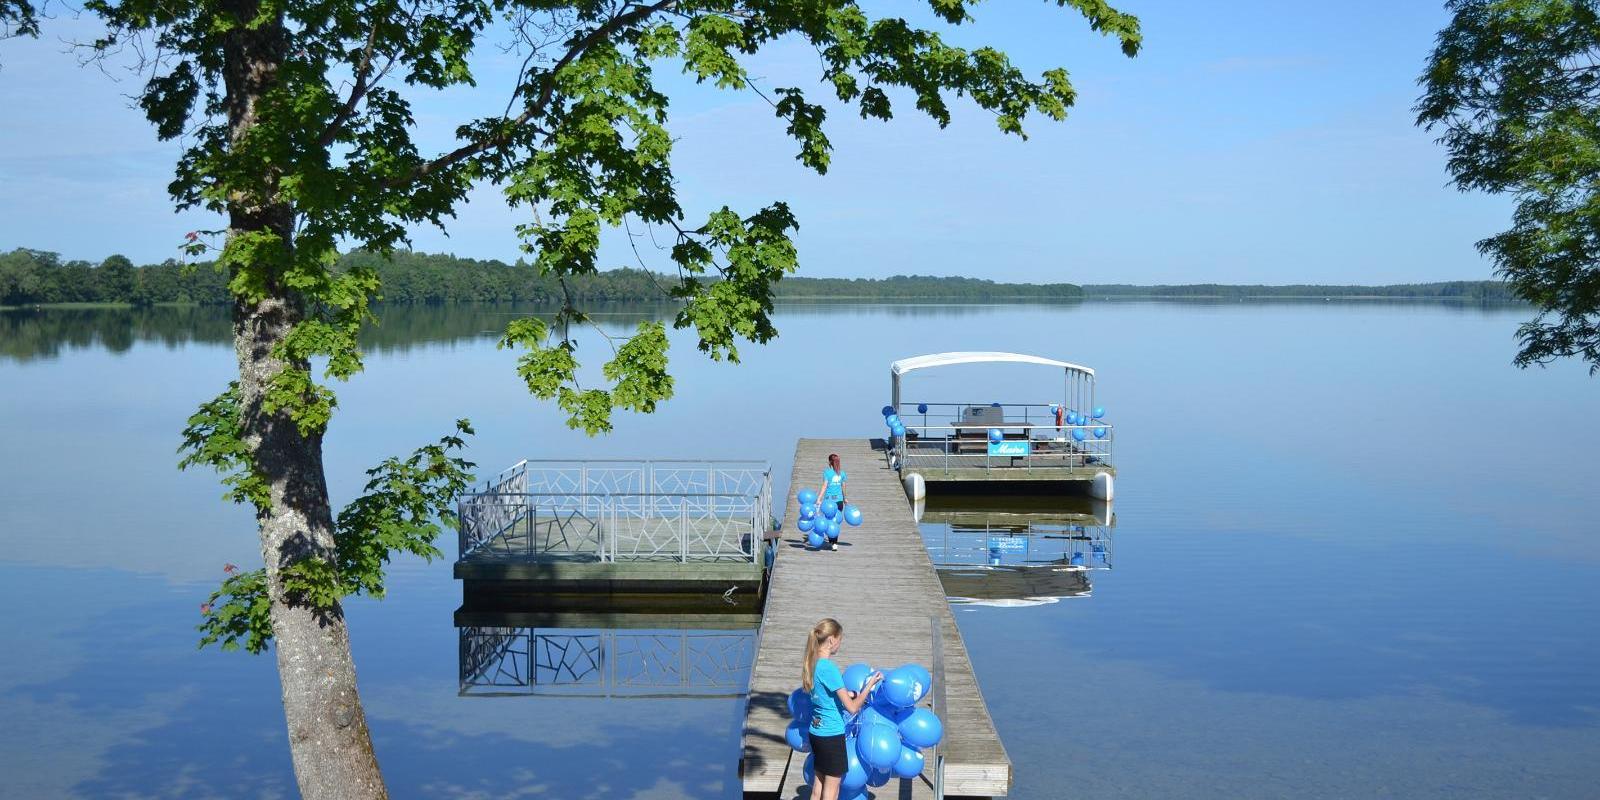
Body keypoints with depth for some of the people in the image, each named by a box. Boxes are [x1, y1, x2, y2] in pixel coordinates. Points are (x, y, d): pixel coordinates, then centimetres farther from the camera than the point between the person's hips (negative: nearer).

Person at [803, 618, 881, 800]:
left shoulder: (813, 663, 3)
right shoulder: (829, 667, -22)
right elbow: (852, 707, -19)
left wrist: (853, 693, 8)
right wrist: (869, 686, -9)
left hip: (816, 731, 8)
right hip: (832, 735, -8)